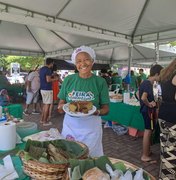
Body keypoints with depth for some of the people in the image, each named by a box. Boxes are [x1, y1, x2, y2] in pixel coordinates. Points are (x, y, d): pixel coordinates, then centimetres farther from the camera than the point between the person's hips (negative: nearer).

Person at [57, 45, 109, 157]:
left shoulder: (100, 81, -5)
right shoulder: (68, 80, -1)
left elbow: (106, 109, -2)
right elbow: (60, 106, 5)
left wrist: (96, 112, -22)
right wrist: (64, 107, -17)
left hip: (91, 127, -1)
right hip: (70, 125, 2)